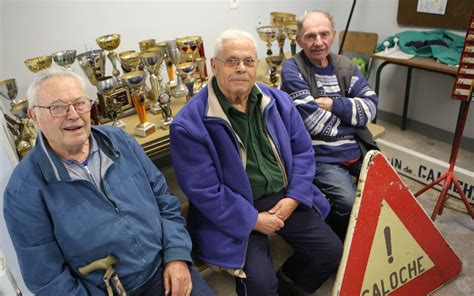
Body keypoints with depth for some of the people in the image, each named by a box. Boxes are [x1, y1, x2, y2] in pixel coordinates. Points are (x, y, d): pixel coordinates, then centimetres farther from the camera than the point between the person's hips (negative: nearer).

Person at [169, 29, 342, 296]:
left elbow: (303, 151, 8)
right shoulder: (190, 124, -15)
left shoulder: (277, 101, 3)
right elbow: (204, 191, -15)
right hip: (236, 212, -5)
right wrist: (254, 220, -15)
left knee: (332, 252, 1)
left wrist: (294, 197, -6)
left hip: (285, 197, 5)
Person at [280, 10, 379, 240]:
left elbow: (371, 106, -1)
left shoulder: (345, 66, 8)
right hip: (321, 156, -6)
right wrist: (352, 112, -3)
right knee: (349, 201, -23)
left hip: (358, 149, 6)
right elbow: (316, 123, -16)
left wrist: (335, 104, -14)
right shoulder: (292, 70, -9)